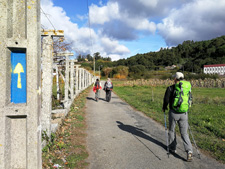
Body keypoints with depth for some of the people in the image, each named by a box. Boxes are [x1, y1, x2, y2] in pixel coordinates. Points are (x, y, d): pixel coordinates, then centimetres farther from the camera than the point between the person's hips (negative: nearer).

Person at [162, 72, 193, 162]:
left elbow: (166, 100, -7)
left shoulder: (170, 88, -8)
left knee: (171, 130, 18)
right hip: (184, 113, 3)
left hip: (173, 113, -3)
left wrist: (164, 108, 11)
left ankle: (172, 148, 29)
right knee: (184, 133, 9)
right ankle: (189, 151, -6)